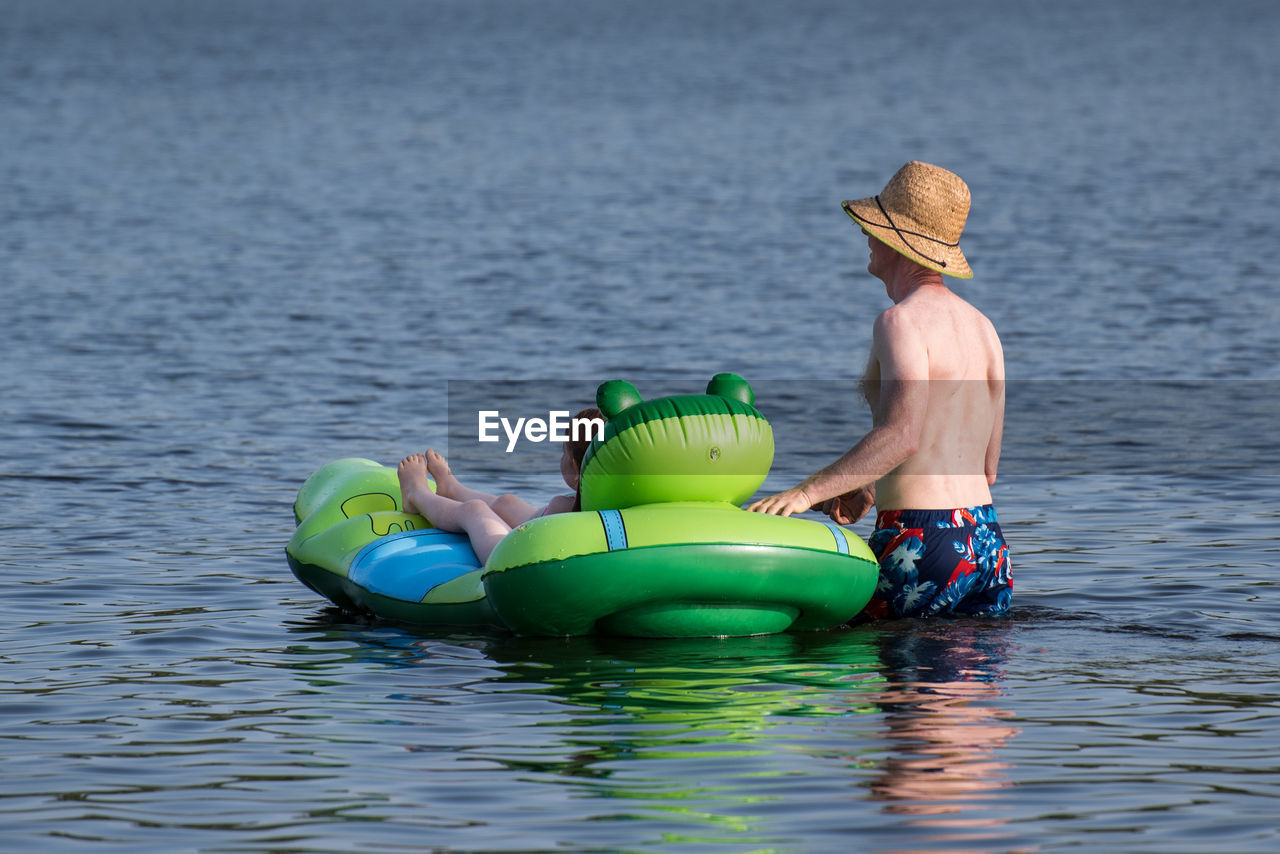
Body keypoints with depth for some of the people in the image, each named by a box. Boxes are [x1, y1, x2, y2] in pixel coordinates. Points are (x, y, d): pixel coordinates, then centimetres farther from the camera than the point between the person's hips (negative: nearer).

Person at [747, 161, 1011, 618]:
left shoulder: (902, 321, -10)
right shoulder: (982, 326, 16)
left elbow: (901, 436, -25)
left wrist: (806, 492, -29)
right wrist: (874, 491, 24)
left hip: (925, 546, -8)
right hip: (988, 545, 8)